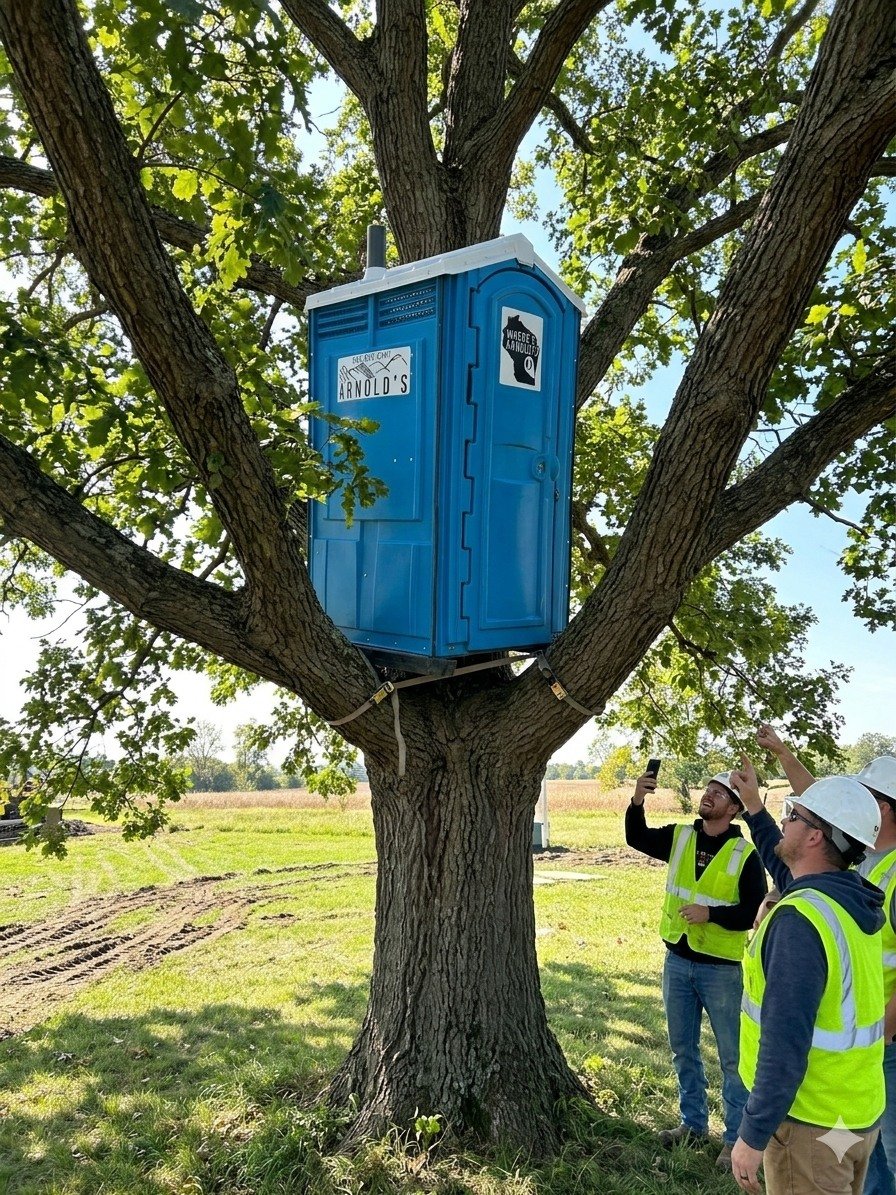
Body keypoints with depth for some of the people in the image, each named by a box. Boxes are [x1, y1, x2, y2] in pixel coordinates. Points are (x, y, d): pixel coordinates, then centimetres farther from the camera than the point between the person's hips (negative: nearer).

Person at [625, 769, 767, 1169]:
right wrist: (637, 800, -17)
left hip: (722, 968, -5)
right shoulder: (679, 837, 0)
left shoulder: (745, 854, -13)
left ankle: (736, 1137, 23)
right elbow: (636, 837, 0)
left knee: (732, 1056, 8)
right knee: (683, 1050, 18)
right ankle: (693, 1123, 35)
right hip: (677, 962, 5)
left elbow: (755, 911, -13)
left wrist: (711, 914, -26)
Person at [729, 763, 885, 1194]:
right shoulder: (855, 899, -1)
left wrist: (753, 1135, -20)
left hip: (811, 1123, -8)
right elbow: (790, 874, 22)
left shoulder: (801, 919, -27)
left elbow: (785, 1044, -28)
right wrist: (754, 807, 26)